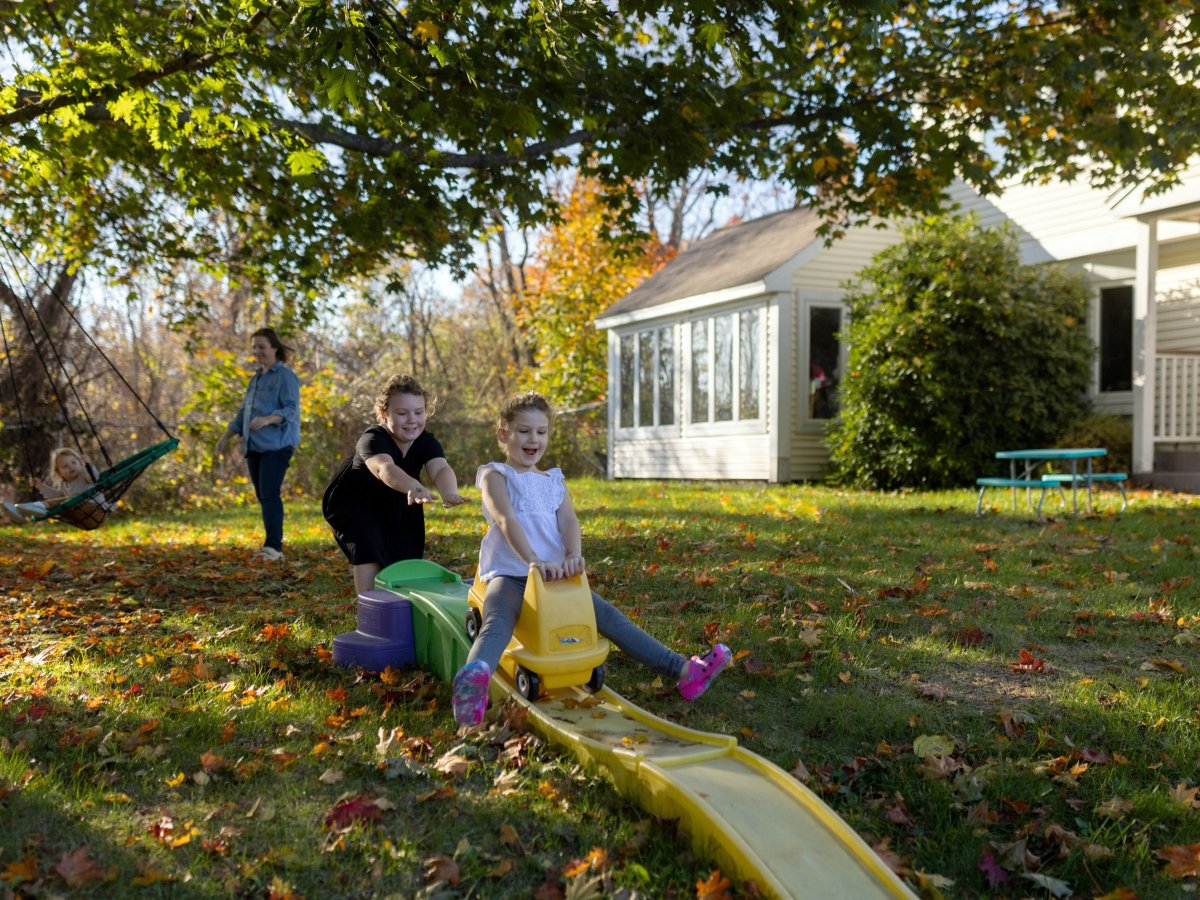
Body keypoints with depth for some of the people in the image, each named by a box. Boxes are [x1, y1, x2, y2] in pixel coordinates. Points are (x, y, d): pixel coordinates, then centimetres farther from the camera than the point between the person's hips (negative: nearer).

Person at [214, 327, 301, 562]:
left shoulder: (285, 376, -3)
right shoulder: (255, 378, 21)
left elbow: (291, 409, -13)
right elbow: (242, 413, 26)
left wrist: (268, 419, -30)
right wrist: (224, 439, 21)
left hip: (277, 445, -8)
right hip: (254, 446, 8)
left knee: (270, 494, -15)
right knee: (262, 496, 7)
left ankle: (274, 546, -14)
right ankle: (273, 544, 12)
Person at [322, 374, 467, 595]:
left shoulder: (426, 442, -19)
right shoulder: (373, 440, -34)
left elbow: (440, 469, -38)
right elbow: (384, 468, -56)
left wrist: (449, 493, -62)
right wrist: (413, 487, -76)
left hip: (396, 507, 5)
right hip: (351, 503, -5)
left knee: (406, 557, 5)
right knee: (369, 552, -24)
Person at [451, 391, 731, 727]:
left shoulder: (554, 481, 23)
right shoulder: (495, 475, 7)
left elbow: (569, 520, 4)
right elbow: (505, 520, -12)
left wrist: (574, 555, -20)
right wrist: (533, 560, -29)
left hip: (556, 574, 5)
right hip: (509, 574, -5)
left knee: (608, 616, -3)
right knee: (497, 625, -34)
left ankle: (683, 671, -4)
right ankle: (474, 678, -66)